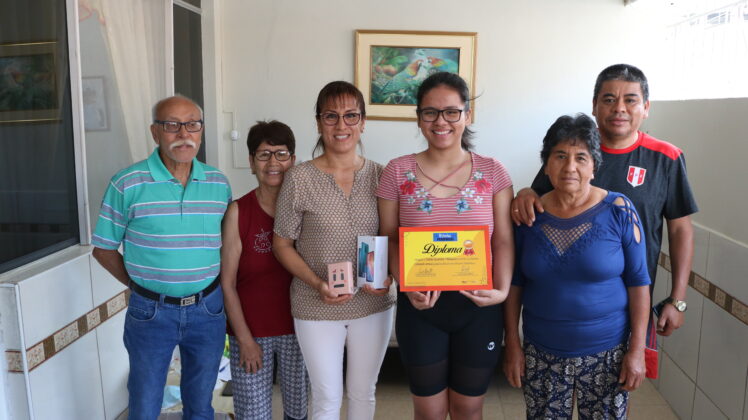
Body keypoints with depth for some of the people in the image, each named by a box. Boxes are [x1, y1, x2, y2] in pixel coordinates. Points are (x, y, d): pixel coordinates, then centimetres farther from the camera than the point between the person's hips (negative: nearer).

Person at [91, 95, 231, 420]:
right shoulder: (128, 183, -9)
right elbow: (103, 249, -1)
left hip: (208, 309, 2)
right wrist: (139, 285, -5)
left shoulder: (219, 183, 0)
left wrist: (214, 289, -1)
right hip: (150, 311, -2)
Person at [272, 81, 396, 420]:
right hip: (317, 309, -2)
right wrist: (317, 283, -17)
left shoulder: (380, 175, -2)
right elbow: (282, 244, -4)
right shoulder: (299, 179, -11)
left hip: (373, 305, 3)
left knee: (363, 393, 20)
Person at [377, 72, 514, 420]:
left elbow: (503, 241, -1)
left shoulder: (492, 172, -2)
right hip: (419, 306, 0)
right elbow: (389, 239, 0)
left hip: (478, 307, 1)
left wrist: (502, 290, -16)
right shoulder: (398, 172, -3)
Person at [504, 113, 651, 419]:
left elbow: (638, 281, -5)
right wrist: (513, 346, 1)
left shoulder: (619, 210, -9)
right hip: (541, 354, 2)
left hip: (606, 354, -1)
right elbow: (514, 283, 1)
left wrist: (636, 350, -7)